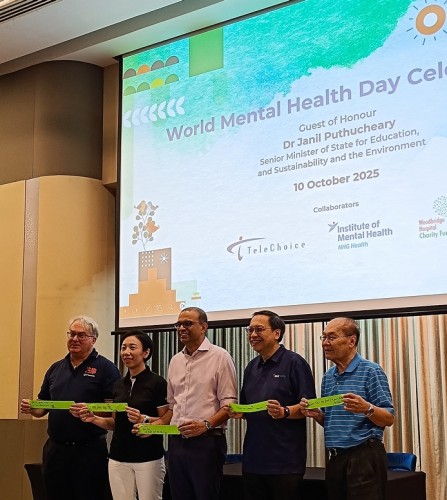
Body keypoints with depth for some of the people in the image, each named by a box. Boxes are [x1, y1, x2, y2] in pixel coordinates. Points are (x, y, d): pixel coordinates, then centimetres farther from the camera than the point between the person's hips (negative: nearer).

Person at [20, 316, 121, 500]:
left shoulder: (105, 368, -4)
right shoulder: (55, 368, 14)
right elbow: (43, 406, 19)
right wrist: (31, 408, -2)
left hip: (89, 450, -5)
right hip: (54, 449, 5)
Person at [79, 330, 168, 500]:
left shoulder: (157, 382, -7)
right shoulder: (118, 384, 12)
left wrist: (144, 419, -24)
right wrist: (94, 419, 2)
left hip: (148, 458, -5)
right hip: (118, 458, 5)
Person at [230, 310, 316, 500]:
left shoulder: (294, 362, -6)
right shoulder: (251, 367, 15)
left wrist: (285, 412, -27)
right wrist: (237, 412, 2)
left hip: (285, 460, -6)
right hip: (253, 458, 7)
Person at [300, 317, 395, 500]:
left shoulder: (371, 371, -7)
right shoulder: (328, 376, 13)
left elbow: (389, 419, -10)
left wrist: (367, 409, -29)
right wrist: (316, 414, 0)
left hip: (364, 457, -7)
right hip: (336, 458, 7)